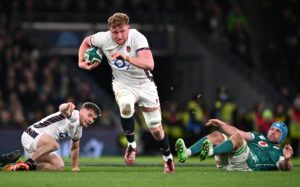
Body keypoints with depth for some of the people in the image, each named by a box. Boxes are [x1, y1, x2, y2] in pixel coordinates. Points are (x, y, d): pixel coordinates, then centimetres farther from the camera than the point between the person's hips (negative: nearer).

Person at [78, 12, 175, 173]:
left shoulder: (137, 38, -26)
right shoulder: (104, 38, -15)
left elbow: (149, 64, -38)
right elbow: (86, 42, 9)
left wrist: (127, 57, -47)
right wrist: (81, 62, -3)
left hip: (144, 83, -1)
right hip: (122, 84, 1)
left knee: (156, 128, 4)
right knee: (126, 105, -35)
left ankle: (168, 157, 32)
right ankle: (131, 145, -16)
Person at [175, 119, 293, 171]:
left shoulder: (279, 152, 20)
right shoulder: (259, 137, 36)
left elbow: (286, 168, 1)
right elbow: (238, 132, 28)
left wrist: (287, 159, -23)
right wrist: (221, 124, 16)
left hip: (244, 166, -6)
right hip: (227, 162, 6)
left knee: (237, 137, -29)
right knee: (217, 135, -12)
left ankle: (210, 152, -54)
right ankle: (186, 153, -33)